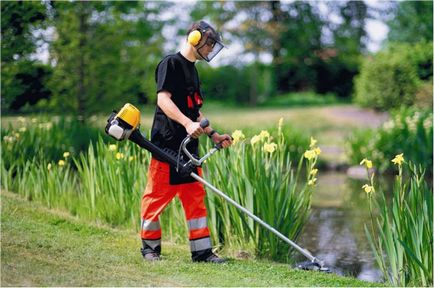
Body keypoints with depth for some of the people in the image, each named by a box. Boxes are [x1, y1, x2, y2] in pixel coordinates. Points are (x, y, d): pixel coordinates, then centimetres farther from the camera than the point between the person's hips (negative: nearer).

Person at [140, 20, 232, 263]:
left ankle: (202, 250, 10)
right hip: (166, 143, -9)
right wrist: (187, 123, -30)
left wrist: (213, 135, 18)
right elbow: (163, 99, -19)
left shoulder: (192, 70, 21)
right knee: (158, 194, -1)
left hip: (189, 146, 9)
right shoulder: (171, 63, -6)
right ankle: (150, 246, 12)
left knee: (196, 197, 7)